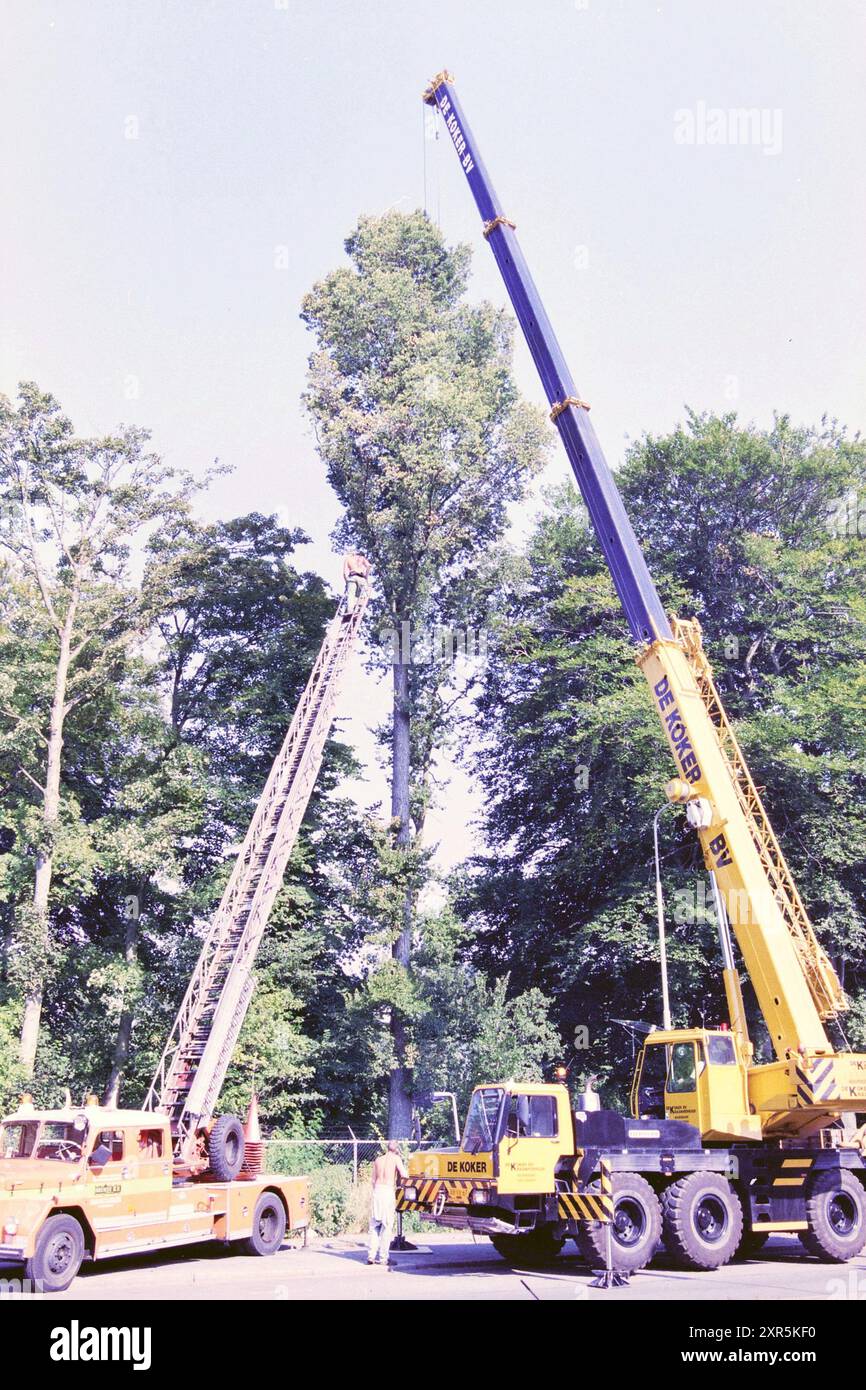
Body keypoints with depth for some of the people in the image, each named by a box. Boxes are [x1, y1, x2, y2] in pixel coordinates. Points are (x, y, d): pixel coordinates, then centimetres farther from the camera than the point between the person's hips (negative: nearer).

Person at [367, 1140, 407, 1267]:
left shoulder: (378, 1160, 13)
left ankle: (371, 1256, 10)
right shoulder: (396, 1158, -1)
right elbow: (404, 1175, -12)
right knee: (387, 1225, 1)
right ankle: (382, 1257, 1)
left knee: (374, 1225, 11)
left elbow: (373, 1180, 15)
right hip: (388, 1191, -5)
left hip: (377, 1190, 5)